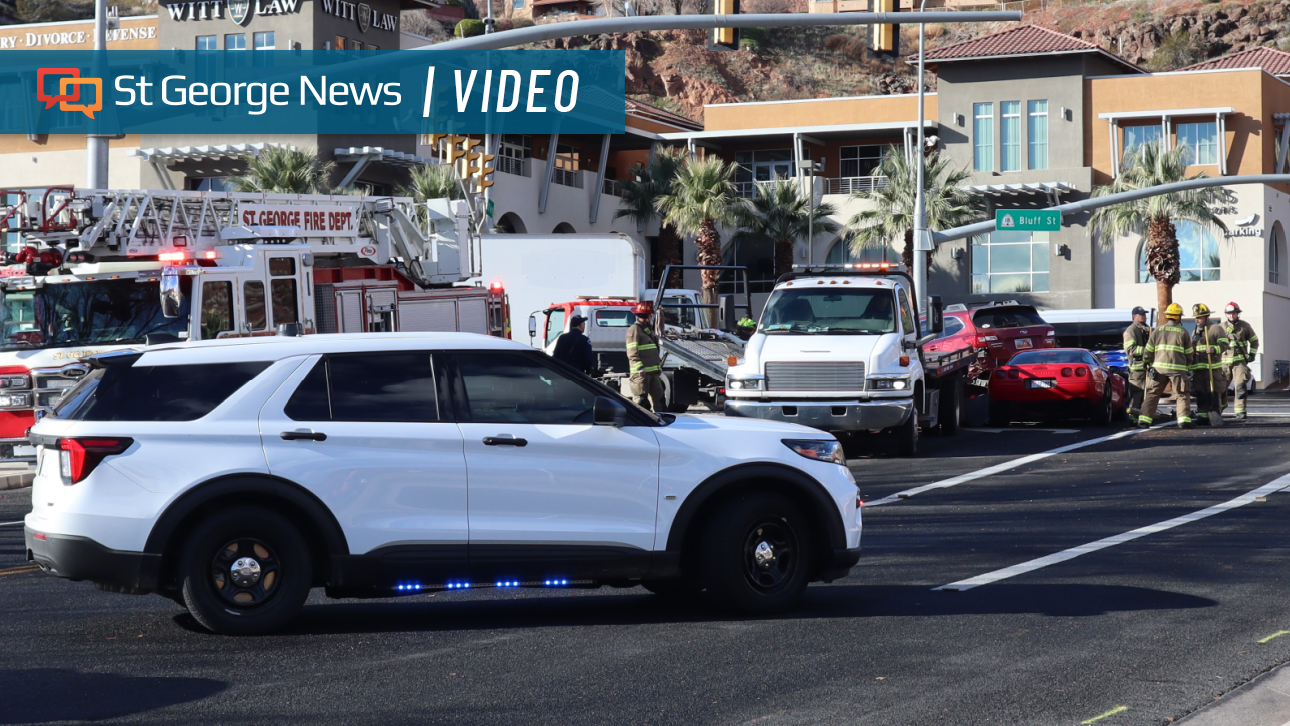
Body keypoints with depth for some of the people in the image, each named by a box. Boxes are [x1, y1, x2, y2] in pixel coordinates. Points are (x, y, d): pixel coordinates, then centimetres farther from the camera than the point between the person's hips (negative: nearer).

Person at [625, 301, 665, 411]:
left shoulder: (648, 330, 21)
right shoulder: (634, 330, -9)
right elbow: (632, 353, -17)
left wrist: (659, 366, 24)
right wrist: (640, 368, -23)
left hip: (653, 372, 10)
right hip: (641, 373, -10)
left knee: (658, 398, 14)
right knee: (640, 399, -8)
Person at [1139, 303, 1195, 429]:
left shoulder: (1158, 331, 8)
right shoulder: (1183, 332, 4)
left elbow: (1148, 351, 8)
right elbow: (1188, 353, 8)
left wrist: (1148, 363, 23)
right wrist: (1189, 369, 21)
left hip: (1159, 367, 2)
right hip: (1178, 368, -2)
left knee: (1152, 394, 8)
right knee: (1182, 395, 4)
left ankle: (1144, 420, 2)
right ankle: (1184, 420, -8)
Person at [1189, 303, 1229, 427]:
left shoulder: (1216, 328, -1)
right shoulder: (1195, 332, 22)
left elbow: (1224, 345, -9)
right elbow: (1191, 349, 32)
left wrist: (1214, 349, -26)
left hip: (1212, 368, -7)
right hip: (1198, 368, 7)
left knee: (1213, 394, -10)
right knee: (1200, 394, 7)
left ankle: (1216, 418, -9)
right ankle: (1203, 416, 12)